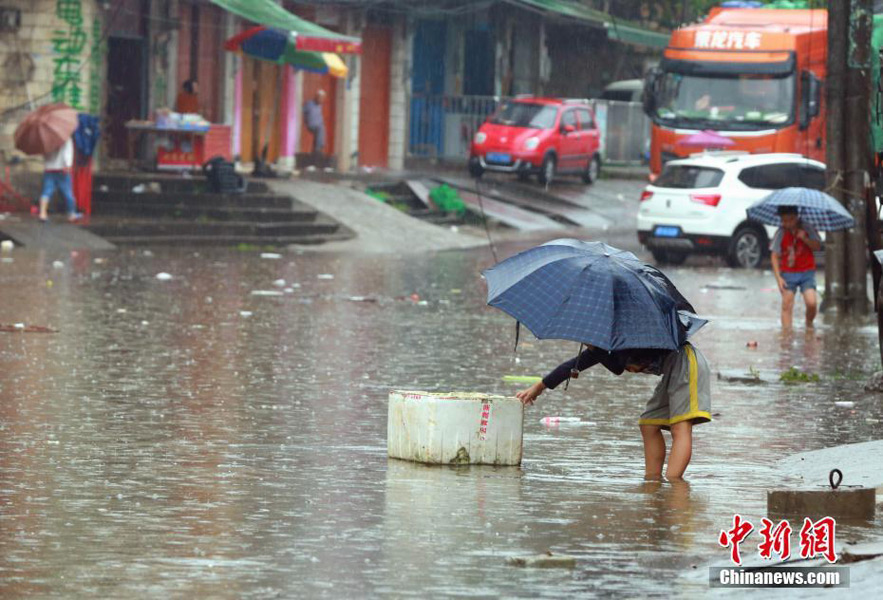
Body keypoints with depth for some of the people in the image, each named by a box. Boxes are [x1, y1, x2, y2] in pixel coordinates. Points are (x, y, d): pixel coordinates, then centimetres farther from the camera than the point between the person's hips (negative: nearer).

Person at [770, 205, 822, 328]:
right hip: (788, 274, 0)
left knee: (811, 303, -13)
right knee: (787, 306, -3)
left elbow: (817, 246, -3)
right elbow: (775, 256, -1)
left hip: (807, 272, 0)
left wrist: (805, 239, -21)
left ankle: (809, 324, 15)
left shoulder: (807, 229, -2)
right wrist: (778, 277, -9)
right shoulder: (781, 233, -3)